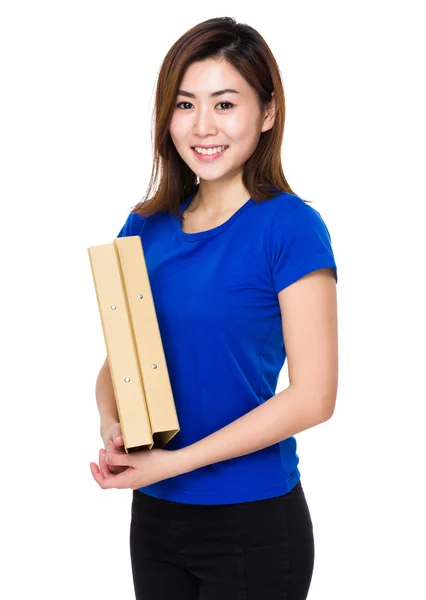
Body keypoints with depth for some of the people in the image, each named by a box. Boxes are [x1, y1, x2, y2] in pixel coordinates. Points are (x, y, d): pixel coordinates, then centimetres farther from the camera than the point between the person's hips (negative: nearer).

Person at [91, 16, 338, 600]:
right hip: (153, 515, 5)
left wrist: (175, 460, -18)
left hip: (253, 524, -5)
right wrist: (111, 427, -11)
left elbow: (313, 396, -16)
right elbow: (117, 359, 11)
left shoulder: (290, 226, -12)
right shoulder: (146, 227, 4)